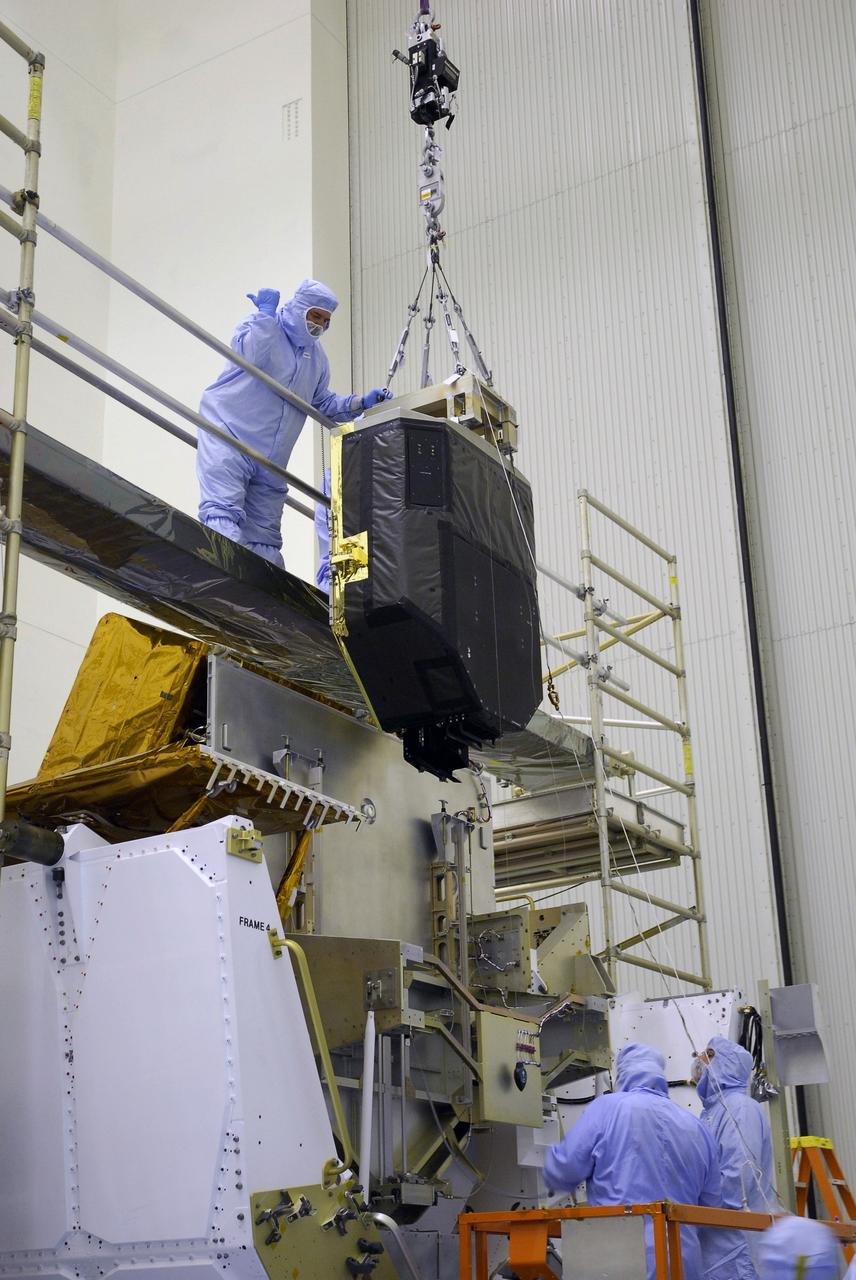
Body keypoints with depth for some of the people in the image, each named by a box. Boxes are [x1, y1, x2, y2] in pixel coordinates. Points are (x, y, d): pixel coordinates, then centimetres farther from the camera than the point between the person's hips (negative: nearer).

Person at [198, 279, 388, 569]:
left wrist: (360, 403, 15)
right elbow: (249, 354, -25)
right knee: (222, 513, -25)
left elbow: (322, 402, 29)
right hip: (229, 437, -7)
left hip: (271, 457, 7)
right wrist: (266, 313, -17)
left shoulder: (317, 357, 19)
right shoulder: (261, 327, -2)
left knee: (265, 537, 7)